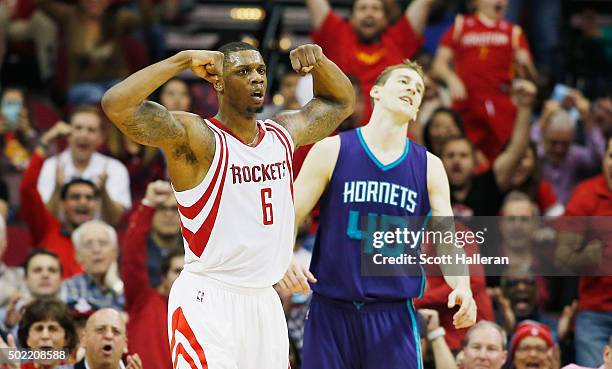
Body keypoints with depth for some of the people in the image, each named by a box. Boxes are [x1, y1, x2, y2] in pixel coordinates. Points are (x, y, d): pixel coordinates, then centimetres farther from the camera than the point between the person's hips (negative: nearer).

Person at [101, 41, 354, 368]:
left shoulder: (283, 134, 10)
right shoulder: (196, 138, -10)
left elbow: (341, 102, 28)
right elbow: (116, 104, -24)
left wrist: (318, 61, 8)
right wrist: (184, 60, -20)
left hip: (263, 301, 7)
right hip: (207, 302, -7)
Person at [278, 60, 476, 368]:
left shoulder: (429, 167, 8)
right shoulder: (332, 151, 1)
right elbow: (287, 219, -1)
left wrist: (462, 287, -17)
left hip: (394, 317, 2)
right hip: (331, 311, -2)